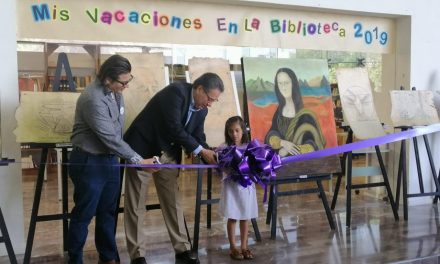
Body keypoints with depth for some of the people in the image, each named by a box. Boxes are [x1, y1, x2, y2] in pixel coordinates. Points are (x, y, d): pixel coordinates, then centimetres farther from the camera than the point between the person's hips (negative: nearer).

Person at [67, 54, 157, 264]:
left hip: (110, 160, 8)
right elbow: (109, 137, -23)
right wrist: (137, 160, -19)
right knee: (83, 214, 4)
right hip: (89, 162, -8)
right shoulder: (93, 99, -24)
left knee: (107, 213, 16)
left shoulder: (115, 91, 1)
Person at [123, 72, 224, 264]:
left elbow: (198, 138, 3)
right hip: (143, 149, -7)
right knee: (136, 205, 1)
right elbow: (174, 128, -28)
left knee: (173, 202, 8)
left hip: (167, 153, 7)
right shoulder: (176, 91, -22)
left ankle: (182, 249, 17)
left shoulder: (201, 110, 2)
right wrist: (201, 151, -24)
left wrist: (211, 158, -14)